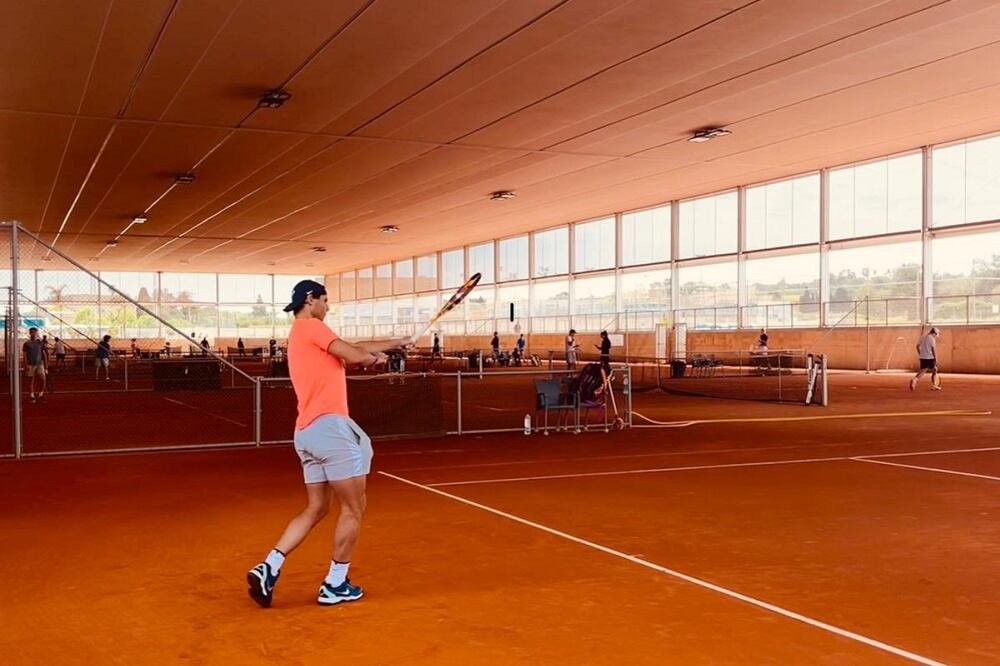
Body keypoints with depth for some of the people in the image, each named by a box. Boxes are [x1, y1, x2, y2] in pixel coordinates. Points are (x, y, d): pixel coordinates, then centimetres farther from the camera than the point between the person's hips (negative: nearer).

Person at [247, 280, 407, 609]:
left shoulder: (302, 334, 23)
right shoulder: (310, 326, -6)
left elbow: (352, 348, 31)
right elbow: (355, 355, -14)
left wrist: (395, 343, 35)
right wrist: (372, 357, 9)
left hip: (308, 432, 10)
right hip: (329, 427, -10)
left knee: (315, 509, 15)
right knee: (353, 509, 2)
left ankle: (269, 567, 5)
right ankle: (335, 585, 9)